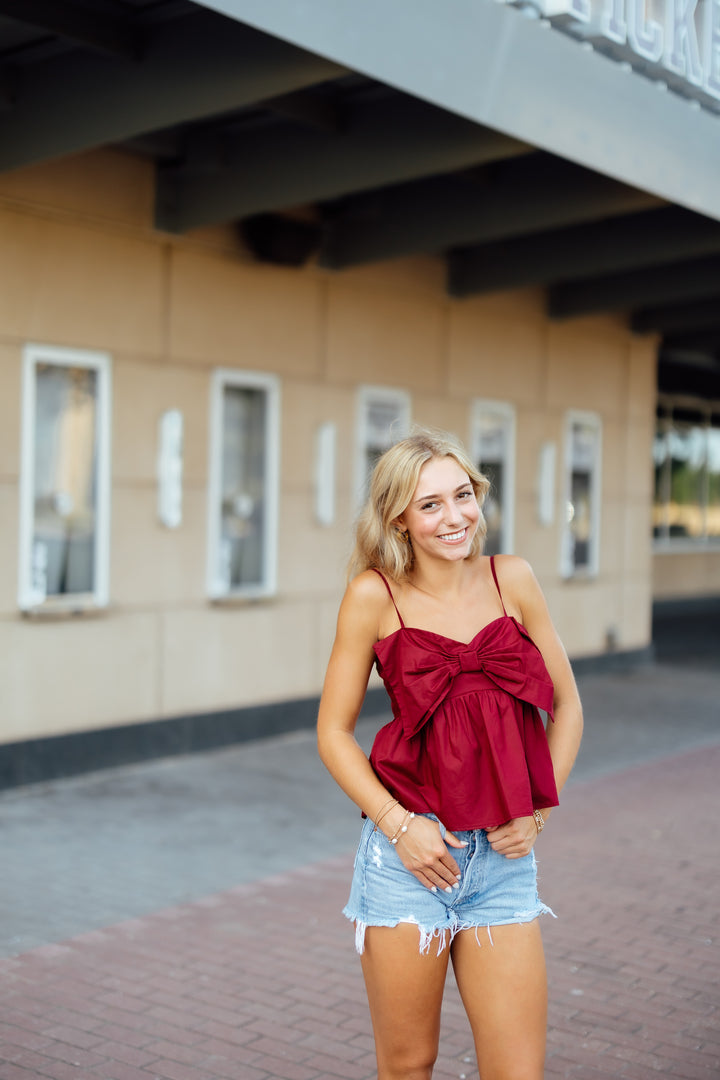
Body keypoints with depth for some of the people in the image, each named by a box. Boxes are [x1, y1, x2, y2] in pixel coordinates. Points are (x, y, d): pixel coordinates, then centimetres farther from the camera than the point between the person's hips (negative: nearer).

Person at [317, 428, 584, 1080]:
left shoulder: (512, 580, 3)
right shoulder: (375, 594, -5)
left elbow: (567, 707, 11)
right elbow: (333, 731, 0)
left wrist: (536, 813, 2)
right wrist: (397, 824, -10)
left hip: (504, 857, 2)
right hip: (412, 854, -2)